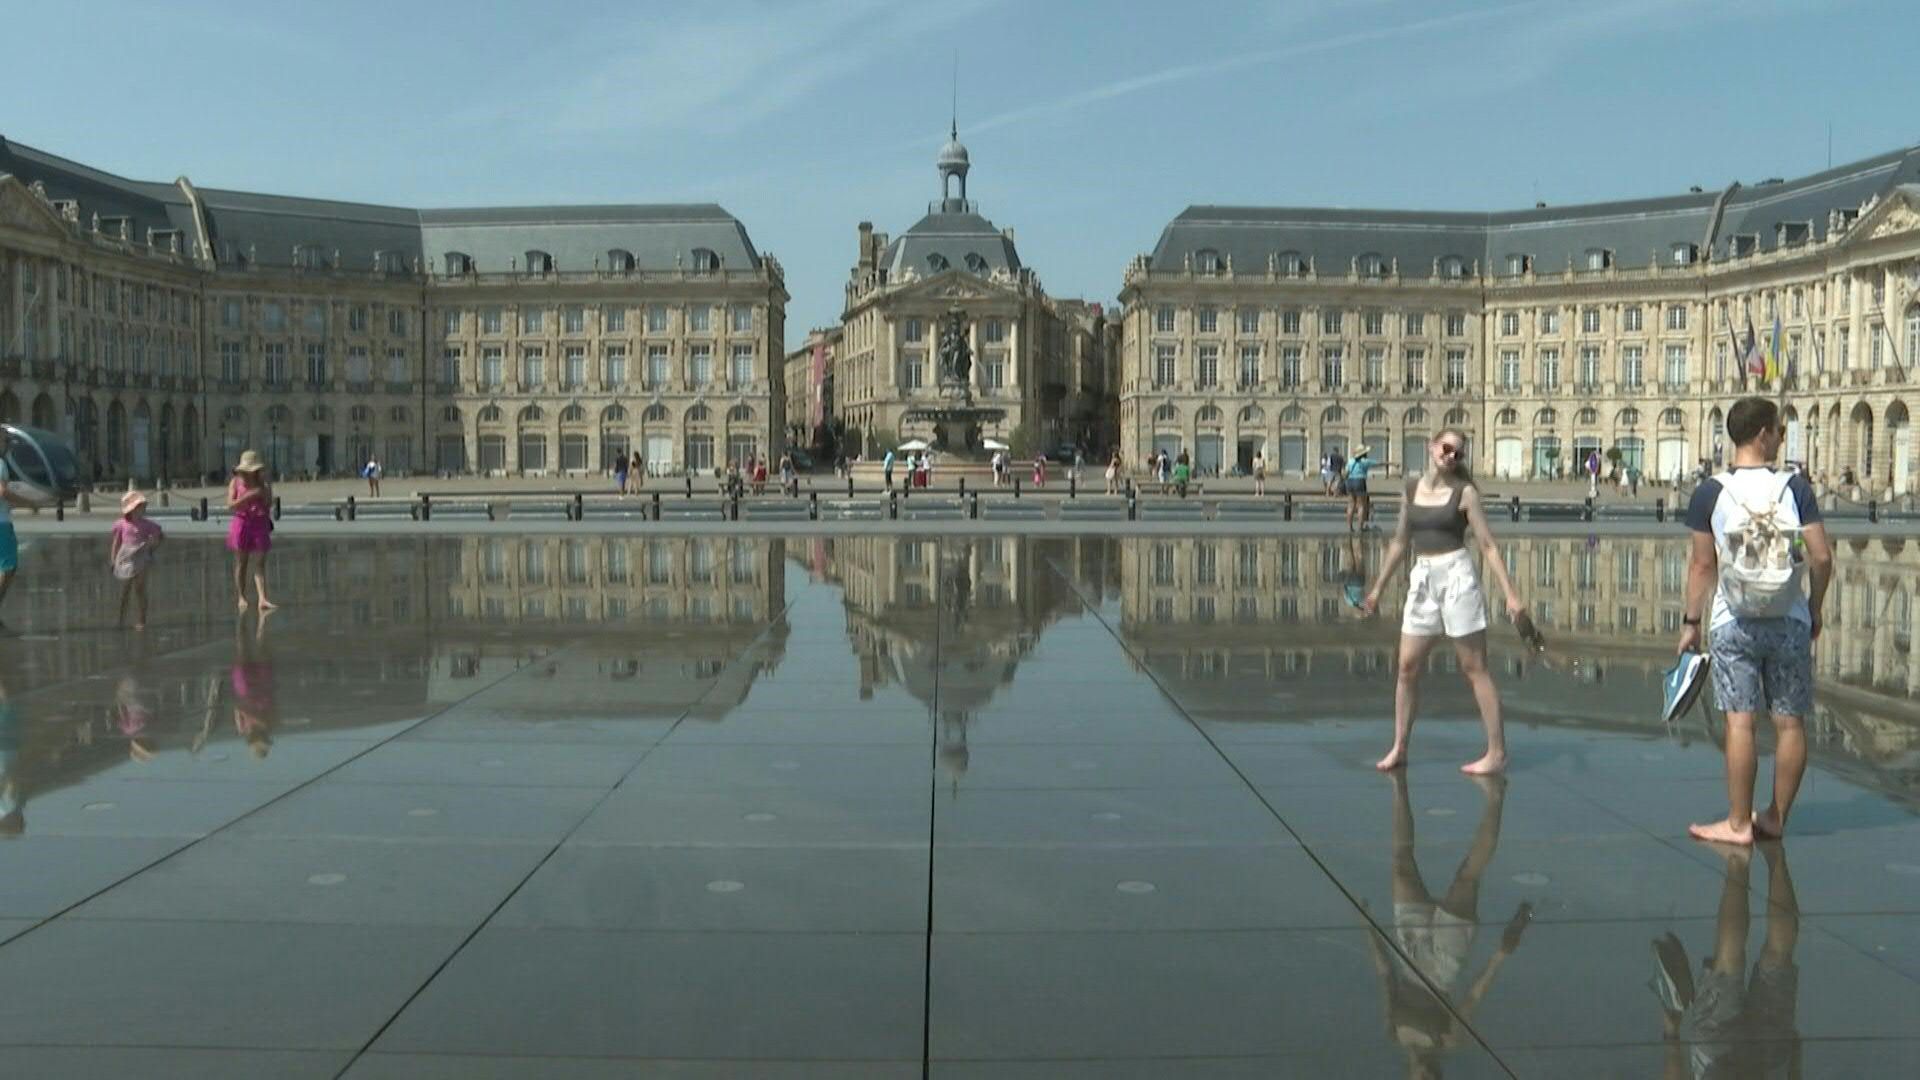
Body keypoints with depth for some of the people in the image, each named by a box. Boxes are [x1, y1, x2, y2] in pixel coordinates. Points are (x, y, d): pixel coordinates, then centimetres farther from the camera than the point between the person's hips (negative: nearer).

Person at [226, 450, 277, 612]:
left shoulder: (263, 484, 6)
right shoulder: (235, 483, 1)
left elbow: (269, 505, 7)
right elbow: (231, 506, -8)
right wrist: (249, 496, -18)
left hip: (260, 524, 1)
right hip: (241, 523, -1)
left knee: (260, 564, -6)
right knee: (241, 563, 6)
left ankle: (262, 599, -15)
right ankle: (241, 597, 17)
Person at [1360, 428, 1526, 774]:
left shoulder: (1464, 492, -4)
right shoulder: (1412, 488, 10)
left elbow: (1488, 545, -5)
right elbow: (1400, 542, 18)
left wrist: (1510, 594, -11)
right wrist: (1378, 588, 20)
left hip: (1456, 576, -5)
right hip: (1422, 580, 5)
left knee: (1474, 668, -1)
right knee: (1408, 667, 5)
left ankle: (1497, 751, 5)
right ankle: (1398, 748, 15)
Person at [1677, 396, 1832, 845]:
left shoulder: (1711, 493, -6)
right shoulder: (1795, 488, -3)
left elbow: (1703, 564, -4)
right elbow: (1822, 557, -5)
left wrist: (1690, 621, 4)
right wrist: (1815, 609, 10)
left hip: (1733, 624, -1)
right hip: (1789, 622, 1)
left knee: (1740, 721, 0)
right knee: (1789, 722, 10)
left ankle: (1738, 823, 4)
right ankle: (1776, 817, 19)